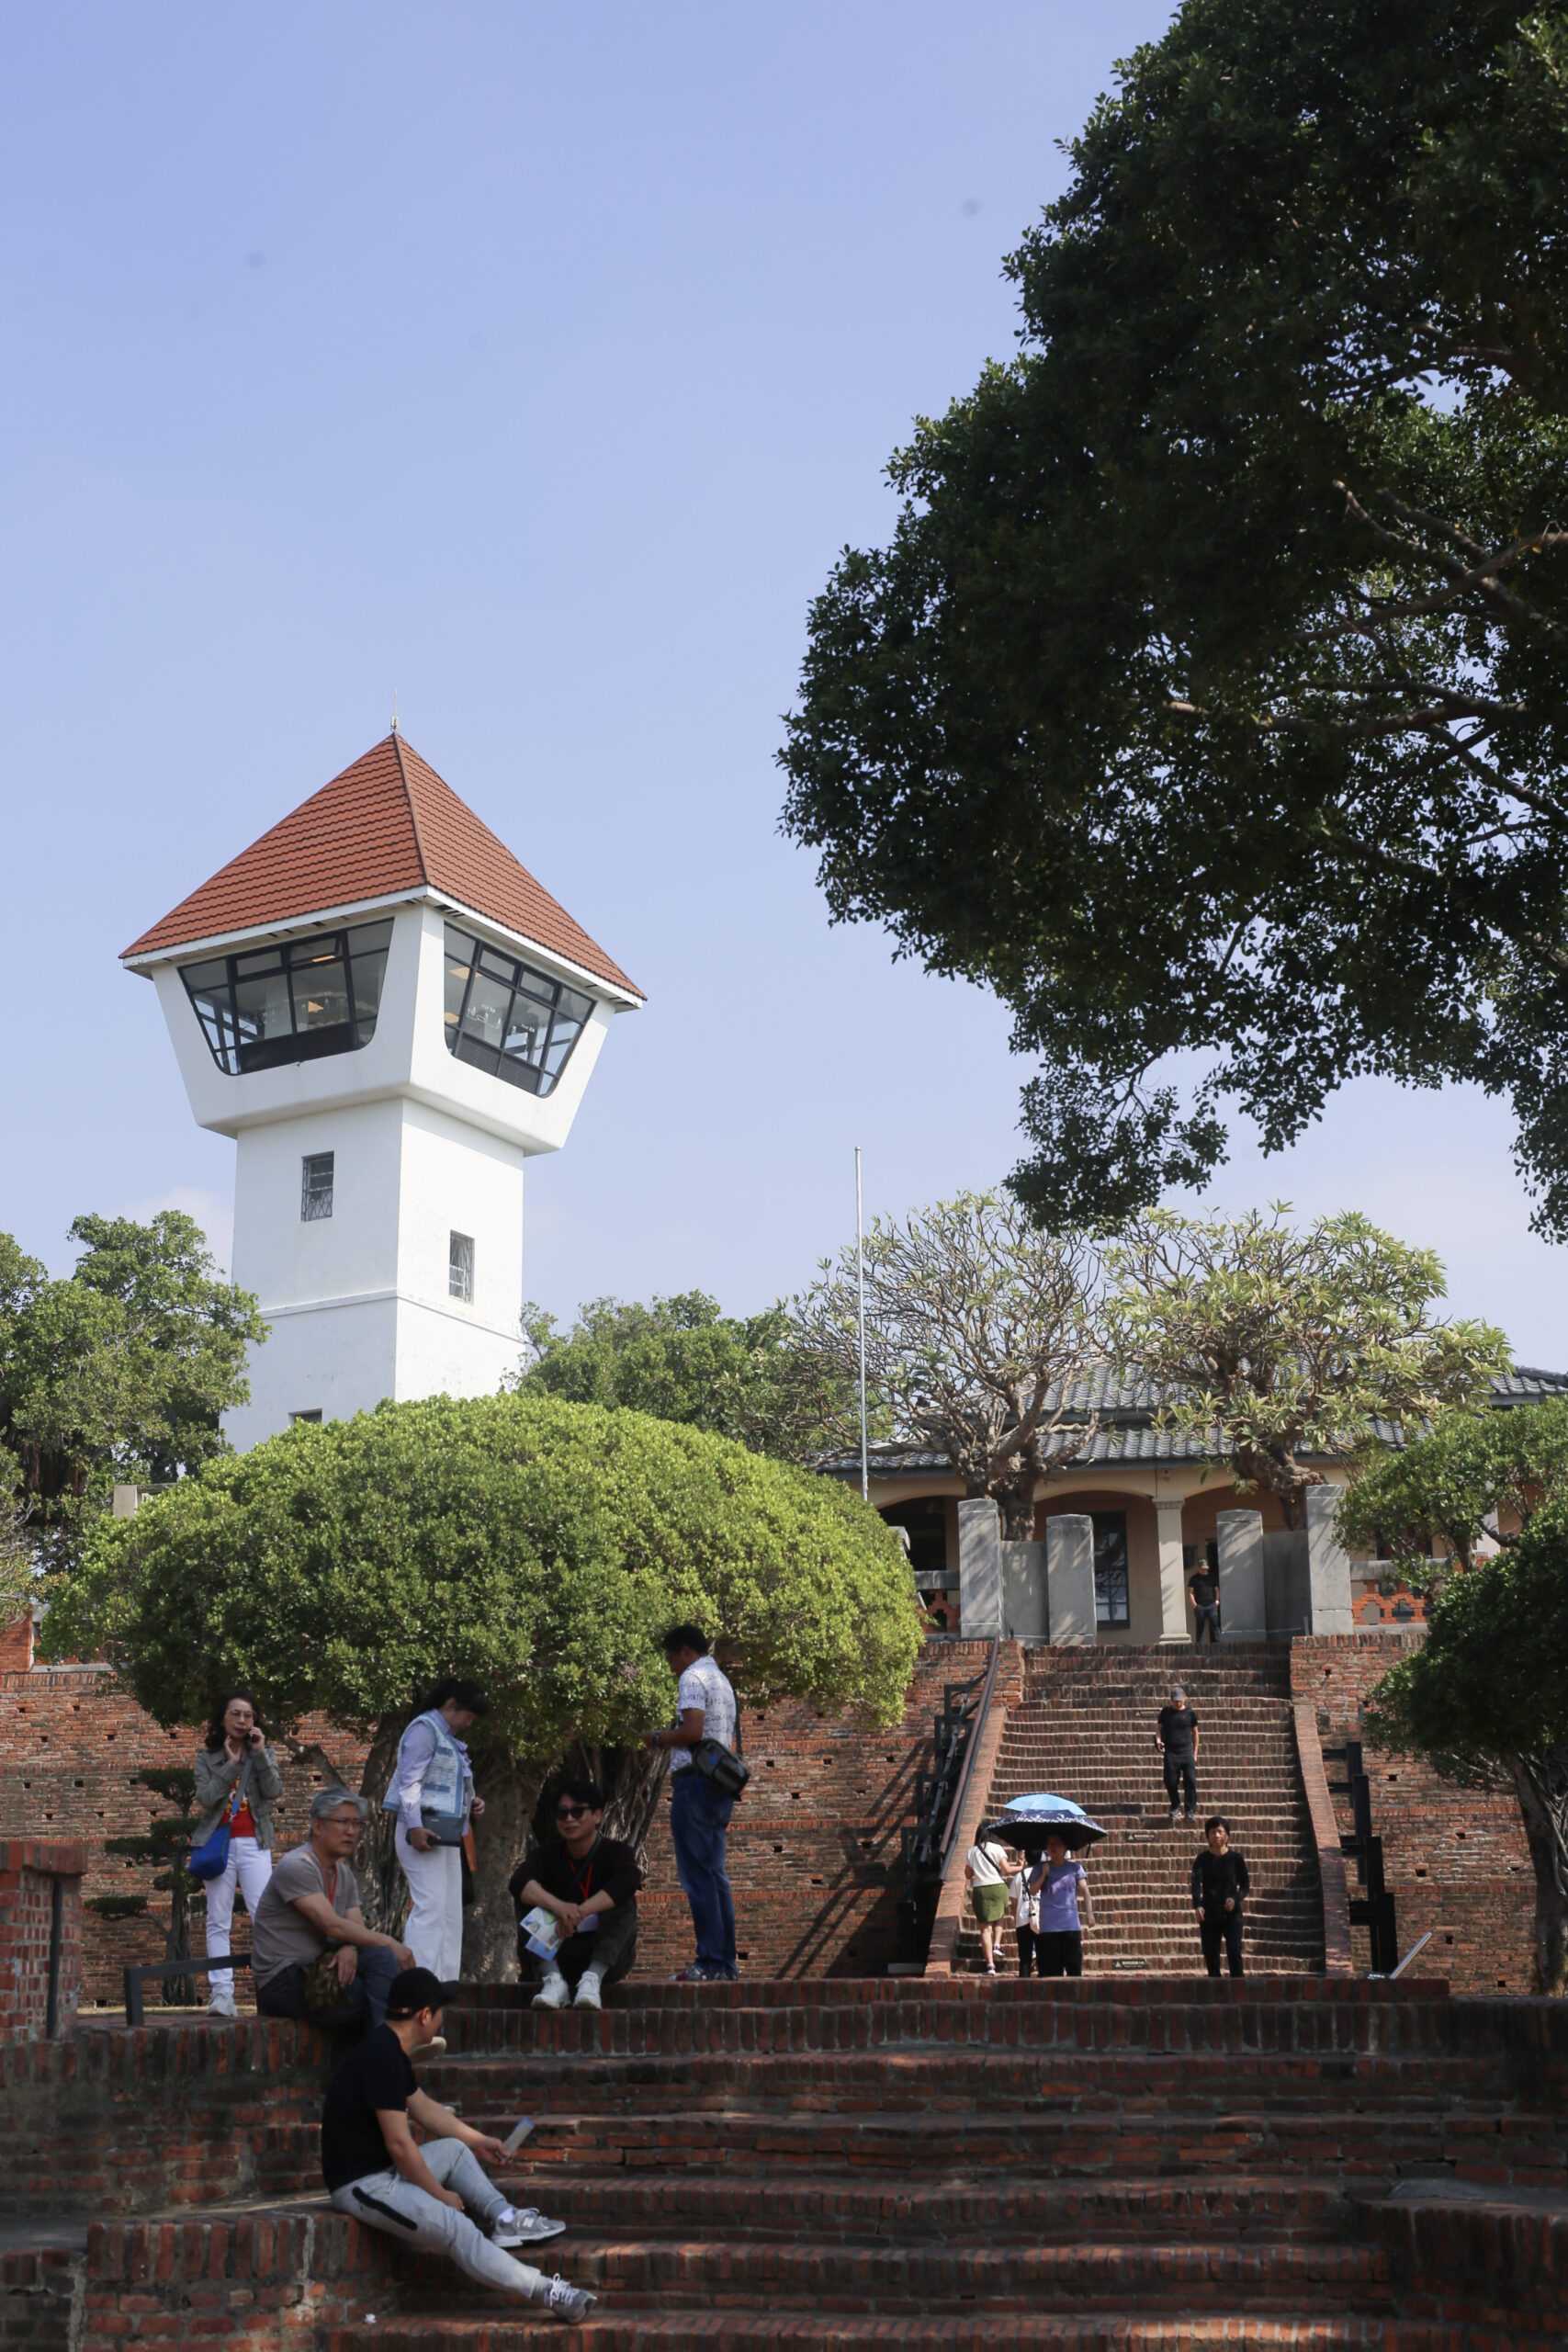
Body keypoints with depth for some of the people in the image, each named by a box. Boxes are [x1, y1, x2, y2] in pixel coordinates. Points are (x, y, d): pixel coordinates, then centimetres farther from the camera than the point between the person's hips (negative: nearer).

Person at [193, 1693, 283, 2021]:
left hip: (254, 1844, 0)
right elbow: (205, 1797, -6)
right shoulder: (207, 1756, 9)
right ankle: (221, 1992, -3)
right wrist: (231, 1764, -10)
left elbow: (274, 1791, -4)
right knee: (218, 1922, -2)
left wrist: (260, 1754, -10)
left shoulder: (263, 1754, 12)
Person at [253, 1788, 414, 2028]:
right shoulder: (296, 1866, -14)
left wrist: (349, 1949, -19)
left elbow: (357, 1927, 7)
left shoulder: (344, 1873, 16)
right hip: (281, 1983, -8)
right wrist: (390, 1944, -18)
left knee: (381, 1957, -18)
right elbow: (333, 1926, -21)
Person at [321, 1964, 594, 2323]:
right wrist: (440, 2194, -11)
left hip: (385, 2170, 11)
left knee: (454, 2148, 23)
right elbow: (399, 2143, -22)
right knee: (456, 2228, -21)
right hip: (362, 2184, -11)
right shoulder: (381, 2056, -21)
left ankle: (502, 2218, 7)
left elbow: (425, 2109, 26)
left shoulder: (390, 2051, 11)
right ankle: (544, 2292, -21)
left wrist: (479, 2141, 33)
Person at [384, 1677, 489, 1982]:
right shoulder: (424, 1729, -7)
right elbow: (410, 1782, -15)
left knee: (451, 1911, 9)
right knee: (430, 1907, -16)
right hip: (423, 1832, -10)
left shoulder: (450, 1739, 21)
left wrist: (471, 1803, 8)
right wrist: (414, 1826, -23)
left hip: (446, 1836, 10)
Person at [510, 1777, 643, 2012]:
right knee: (526, 1899, -15)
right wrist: (558, 1906, -43)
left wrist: (581, 1911, -41)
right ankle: (553, 1979, -29)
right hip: (557, 1956, 2)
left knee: (624, 1901, -23)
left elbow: (629, 1879, -29)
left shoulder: (615, 1852, -4)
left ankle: (593, 1978, -34)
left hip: (606, 1957, -2)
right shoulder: (547, 1854, 1)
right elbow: (518, 1881, -23)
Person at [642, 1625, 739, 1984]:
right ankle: (726, 1963, 9)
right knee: (715, 1875, 10)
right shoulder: (722, 1680, 23)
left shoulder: (692, 1677, -6)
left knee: (698, 1876, -9)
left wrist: (658, 1738, -4)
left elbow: (692, 1731, -20)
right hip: (721, 1785, 9)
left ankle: (710, 1963, -12)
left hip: (694, 1781, -9)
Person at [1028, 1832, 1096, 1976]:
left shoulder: (1074, 1867, 10)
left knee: (1074, 1967, -6)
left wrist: (1089, 1912, -9)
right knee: (1052, 1969, -2)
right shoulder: (1040, 1868, 12)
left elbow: (1085, 1889, 3)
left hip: (1071, 1925, -1)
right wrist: (1043, 1875, -8)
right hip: (1048, 1926, 1)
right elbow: (1032, 1891, 4)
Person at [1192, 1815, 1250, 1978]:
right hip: (1209, 1915, 1)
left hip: (1232, 1914, -1)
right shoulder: (1202, 1859, 3)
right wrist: (1197, 1905, -31)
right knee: (1211, 1958, 0)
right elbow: (1196, 1882, -12)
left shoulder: (1236, 1858, 4)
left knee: (1234, 1951, -18)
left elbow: (1245, 1885, 8)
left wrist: (1236, 1899, -14)